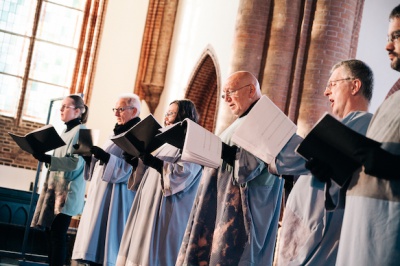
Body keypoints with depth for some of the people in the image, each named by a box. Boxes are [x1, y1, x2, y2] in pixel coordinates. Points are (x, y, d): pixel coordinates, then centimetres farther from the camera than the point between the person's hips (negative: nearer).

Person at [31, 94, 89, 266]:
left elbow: (76, 162, -19)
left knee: (58, 232, -10)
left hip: (67, 191, -8)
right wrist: (44, 157, 7)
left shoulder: (80, 131, -8)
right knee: (49, 230, 6)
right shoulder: (65, 133, 18)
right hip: (55, 188, 8)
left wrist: (46, 158, -25)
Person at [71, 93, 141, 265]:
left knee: (105, 237, -10)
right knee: (94, 238, 7)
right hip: (100, 193, 9)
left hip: (116, 196, -9)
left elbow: (129, 167, -19)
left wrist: (105, 156, -27)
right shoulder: (118, 133, 21)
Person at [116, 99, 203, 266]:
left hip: (167, 210, -9)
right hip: (149, 204, 9)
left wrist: (150, 159, -20)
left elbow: (182, 173, -20)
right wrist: (138, 158, 4)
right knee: (141, 250, 7)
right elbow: (151, 169, 23)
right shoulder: (169, 142, 21)